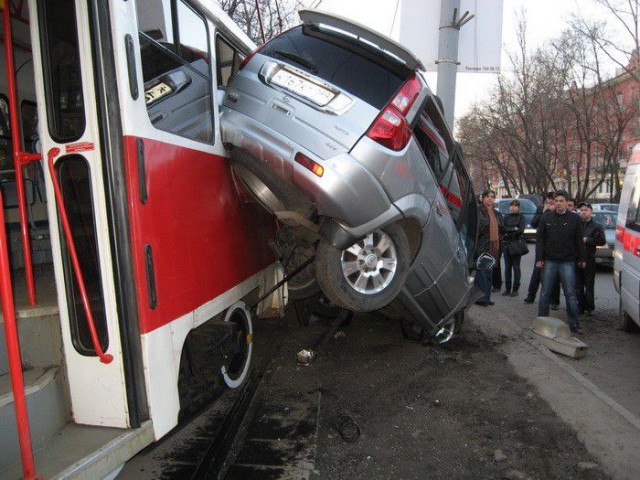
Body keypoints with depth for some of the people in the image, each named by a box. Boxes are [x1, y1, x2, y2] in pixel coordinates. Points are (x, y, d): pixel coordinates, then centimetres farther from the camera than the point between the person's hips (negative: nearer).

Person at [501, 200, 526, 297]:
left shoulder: (521, 217, 1)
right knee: (507, 267, 6)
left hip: (517, 244, -3)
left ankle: (515, 289, 7)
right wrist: (514, 229, -11)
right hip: (506, 245, 3)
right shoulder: (506, 217, 12)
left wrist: (508, 232, -10)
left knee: (516, 267, 0)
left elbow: (521, 230, -10)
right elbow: (502, 228, 0)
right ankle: (507, 288, 12)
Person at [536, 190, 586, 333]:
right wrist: (539, 258, -3)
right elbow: (539, 239, 3)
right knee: (545, 293, 7)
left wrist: (581, 258, 5)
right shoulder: (546, 217, 3)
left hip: (567, 262, -1)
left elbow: (579, 241, 6)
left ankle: (574, 324, 9)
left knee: (571, 294, 2)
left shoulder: (574, 218, 2)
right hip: (549, 261, 1)